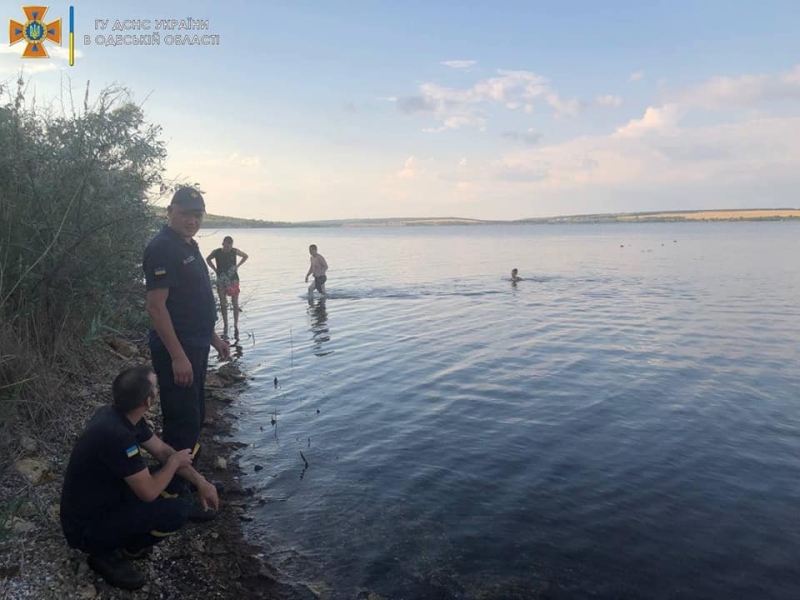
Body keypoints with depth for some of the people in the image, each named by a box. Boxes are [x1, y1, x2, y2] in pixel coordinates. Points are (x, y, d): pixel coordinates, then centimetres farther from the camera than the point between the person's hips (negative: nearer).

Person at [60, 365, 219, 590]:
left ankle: (127, 543, 13)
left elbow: (162, 450, 6)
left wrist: (200, 481, 1)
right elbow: (149, 492, -26)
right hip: (86, 528, -9)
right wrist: (175, 462, -8)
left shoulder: (122, 415, -6)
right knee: (175, 512, -18)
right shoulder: (116, 434, -34)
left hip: (100, 504, 9)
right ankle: (107, 555, 1)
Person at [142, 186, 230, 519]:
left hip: (194, 346, 10)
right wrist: (177, 356, -24)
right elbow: (156, 305, -22)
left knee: (194, 418, 19)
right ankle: (175, 495, 11)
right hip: (175, 351, -10)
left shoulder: (188, 246, 14)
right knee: (183, 423, -3)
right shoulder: (162, 247, -16)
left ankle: (185, 479, 34)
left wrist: (213, 337, 20)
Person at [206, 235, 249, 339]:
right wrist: (215, 269, 4)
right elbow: (208, 259, 15)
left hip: (233, 280, -1)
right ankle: (225, 325, 19)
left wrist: (237, 266, 2)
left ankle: (236, 326, 0)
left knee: (235, 303, -4)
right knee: (223, 304, 7)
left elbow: (245, 256, 12)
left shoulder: (234, 251, -6)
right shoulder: (216, 252, -4)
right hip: (221, 280, 1)